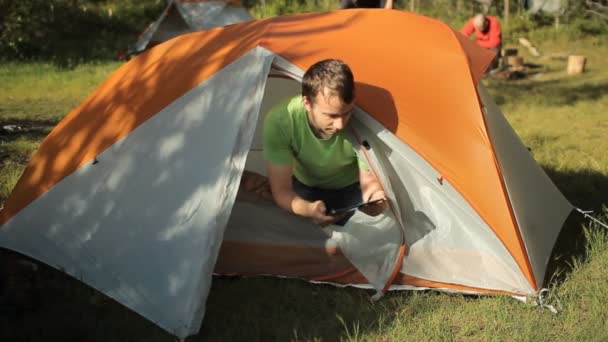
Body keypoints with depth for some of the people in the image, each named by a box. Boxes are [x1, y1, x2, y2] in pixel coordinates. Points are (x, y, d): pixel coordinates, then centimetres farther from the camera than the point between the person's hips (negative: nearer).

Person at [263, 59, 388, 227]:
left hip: (352, 189, 0)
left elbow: (369, 180, -22)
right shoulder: (279, 121, -35)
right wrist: (308, 209, -52)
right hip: (306, 188, 0)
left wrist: (374, 196, -48)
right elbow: (281, 191, -29)